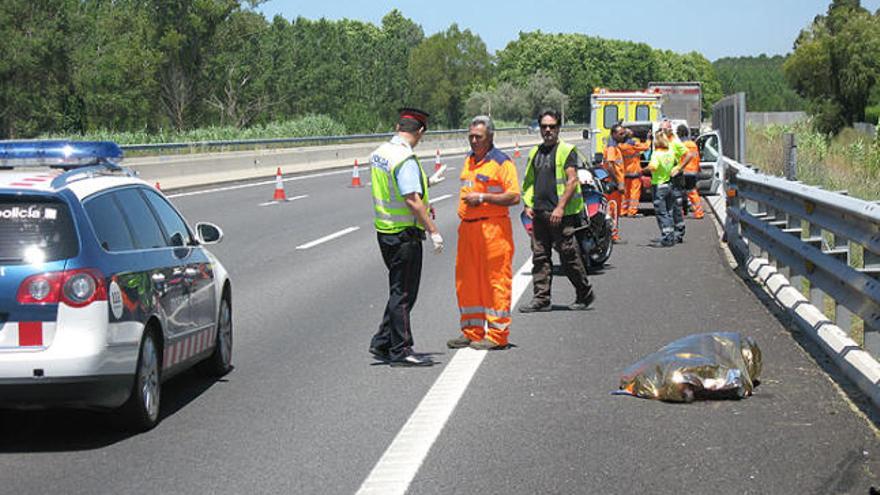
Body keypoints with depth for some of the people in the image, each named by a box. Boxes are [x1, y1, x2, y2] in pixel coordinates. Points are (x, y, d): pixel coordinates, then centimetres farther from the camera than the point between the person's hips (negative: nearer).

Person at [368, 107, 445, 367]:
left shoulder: (379, 153, 8)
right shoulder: (406, 159, -20)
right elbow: (412, 200, -26)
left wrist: (426, 181, 33)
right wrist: (433, 230, -22)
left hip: (385, 230, 9)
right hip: (404, 235, -9)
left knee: (399, 291, 18)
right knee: (403, 294, 0)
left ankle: (382, 343, 21)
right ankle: (400, 351, 6)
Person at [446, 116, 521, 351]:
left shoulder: (501, 162, -7)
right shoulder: (469, 160, 17)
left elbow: (514, 197, -14)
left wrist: (483, 198, -18)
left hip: (493, 227, -8)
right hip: (467, 226, 8)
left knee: (495, 281, -4)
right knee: (466, 281, 10)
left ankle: (497, 334, 0)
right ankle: (472, 331, 19)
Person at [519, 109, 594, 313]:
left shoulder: (567, 151, -3)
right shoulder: (535, 152, 17)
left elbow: (572, 181, -11)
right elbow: (529, 181, 24)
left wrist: (560, 207, -18)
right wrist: (528, 204, 10)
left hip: (561, 214, -7)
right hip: (539, 213, 7)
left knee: (569, 256, -3)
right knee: (540, 256, 4)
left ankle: (584, 294, 11)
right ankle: (541, 298, 7)